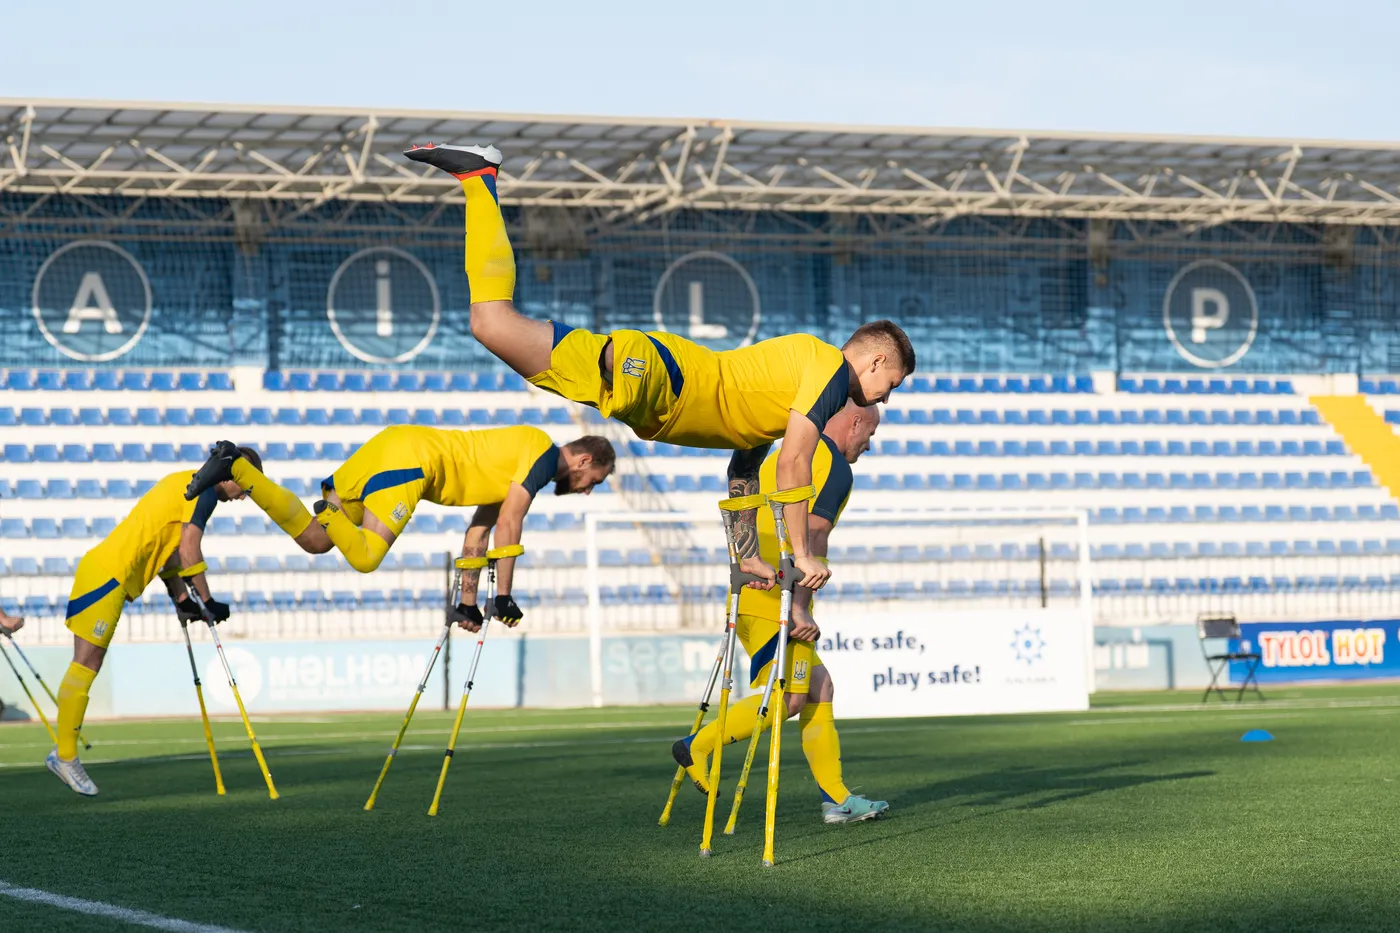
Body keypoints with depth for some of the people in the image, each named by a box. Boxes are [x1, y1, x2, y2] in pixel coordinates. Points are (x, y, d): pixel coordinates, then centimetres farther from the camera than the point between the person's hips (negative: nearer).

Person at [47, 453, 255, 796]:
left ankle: (64, 753, 9)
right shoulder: (204, 490, -7)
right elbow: (189, 551, -14)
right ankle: (65, 756, -6)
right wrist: (207, 602, -5)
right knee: (84, 667, -7)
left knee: (87, 668, 8)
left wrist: (183, 600, 18)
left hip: (101, 568, 10)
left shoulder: (183, 483, 22)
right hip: (107, 574, -10)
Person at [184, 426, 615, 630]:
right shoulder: (544, 454, -2)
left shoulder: (516, 461, 25)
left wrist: (468, 602, 28)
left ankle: (236, 467, -4)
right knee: (363, 558, -25)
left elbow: (478, 531, 29)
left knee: (313, 539, 2)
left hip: (393, 444, 9)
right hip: (410, 455, -9)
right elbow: (508, 522, -11)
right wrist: (504, 596, -6)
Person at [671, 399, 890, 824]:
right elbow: (811, 540, -19)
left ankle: (836, 799, 10)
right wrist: (800, 609, -23)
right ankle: (696, 747, -1)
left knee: (818, 689, 10)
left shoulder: (786, 454, 20)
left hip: (749, 595, 10)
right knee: (787, 699, -5)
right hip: (777, 602, -10)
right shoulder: (834, 468, -8)